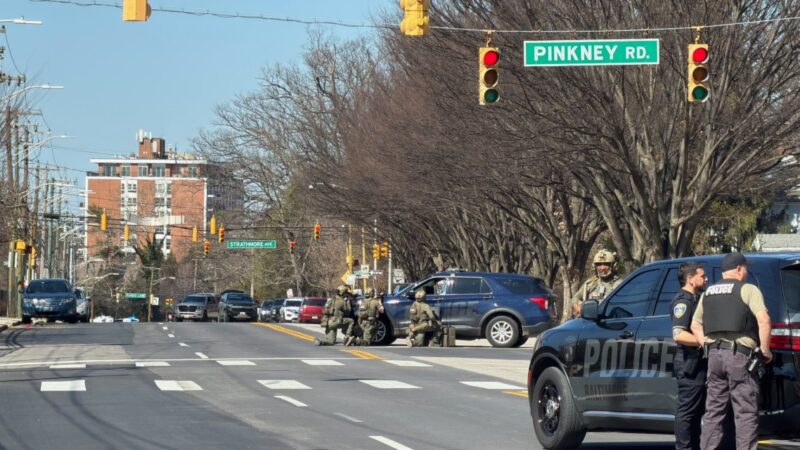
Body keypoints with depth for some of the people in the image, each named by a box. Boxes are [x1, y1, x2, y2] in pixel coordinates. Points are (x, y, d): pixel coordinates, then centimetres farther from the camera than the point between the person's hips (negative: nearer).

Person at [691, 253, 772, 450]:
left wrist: (708, 346, 16)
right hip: (739, 354, -6)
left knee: (713, 412, 11)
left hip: (714, 354, 6)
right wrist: (765, 350, -9)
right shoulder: (747, 289, -4)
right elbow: (763, 319, -17)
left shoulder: (708, 292, 16)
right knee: (746, 413, -3)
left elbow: (695, 324, 22)